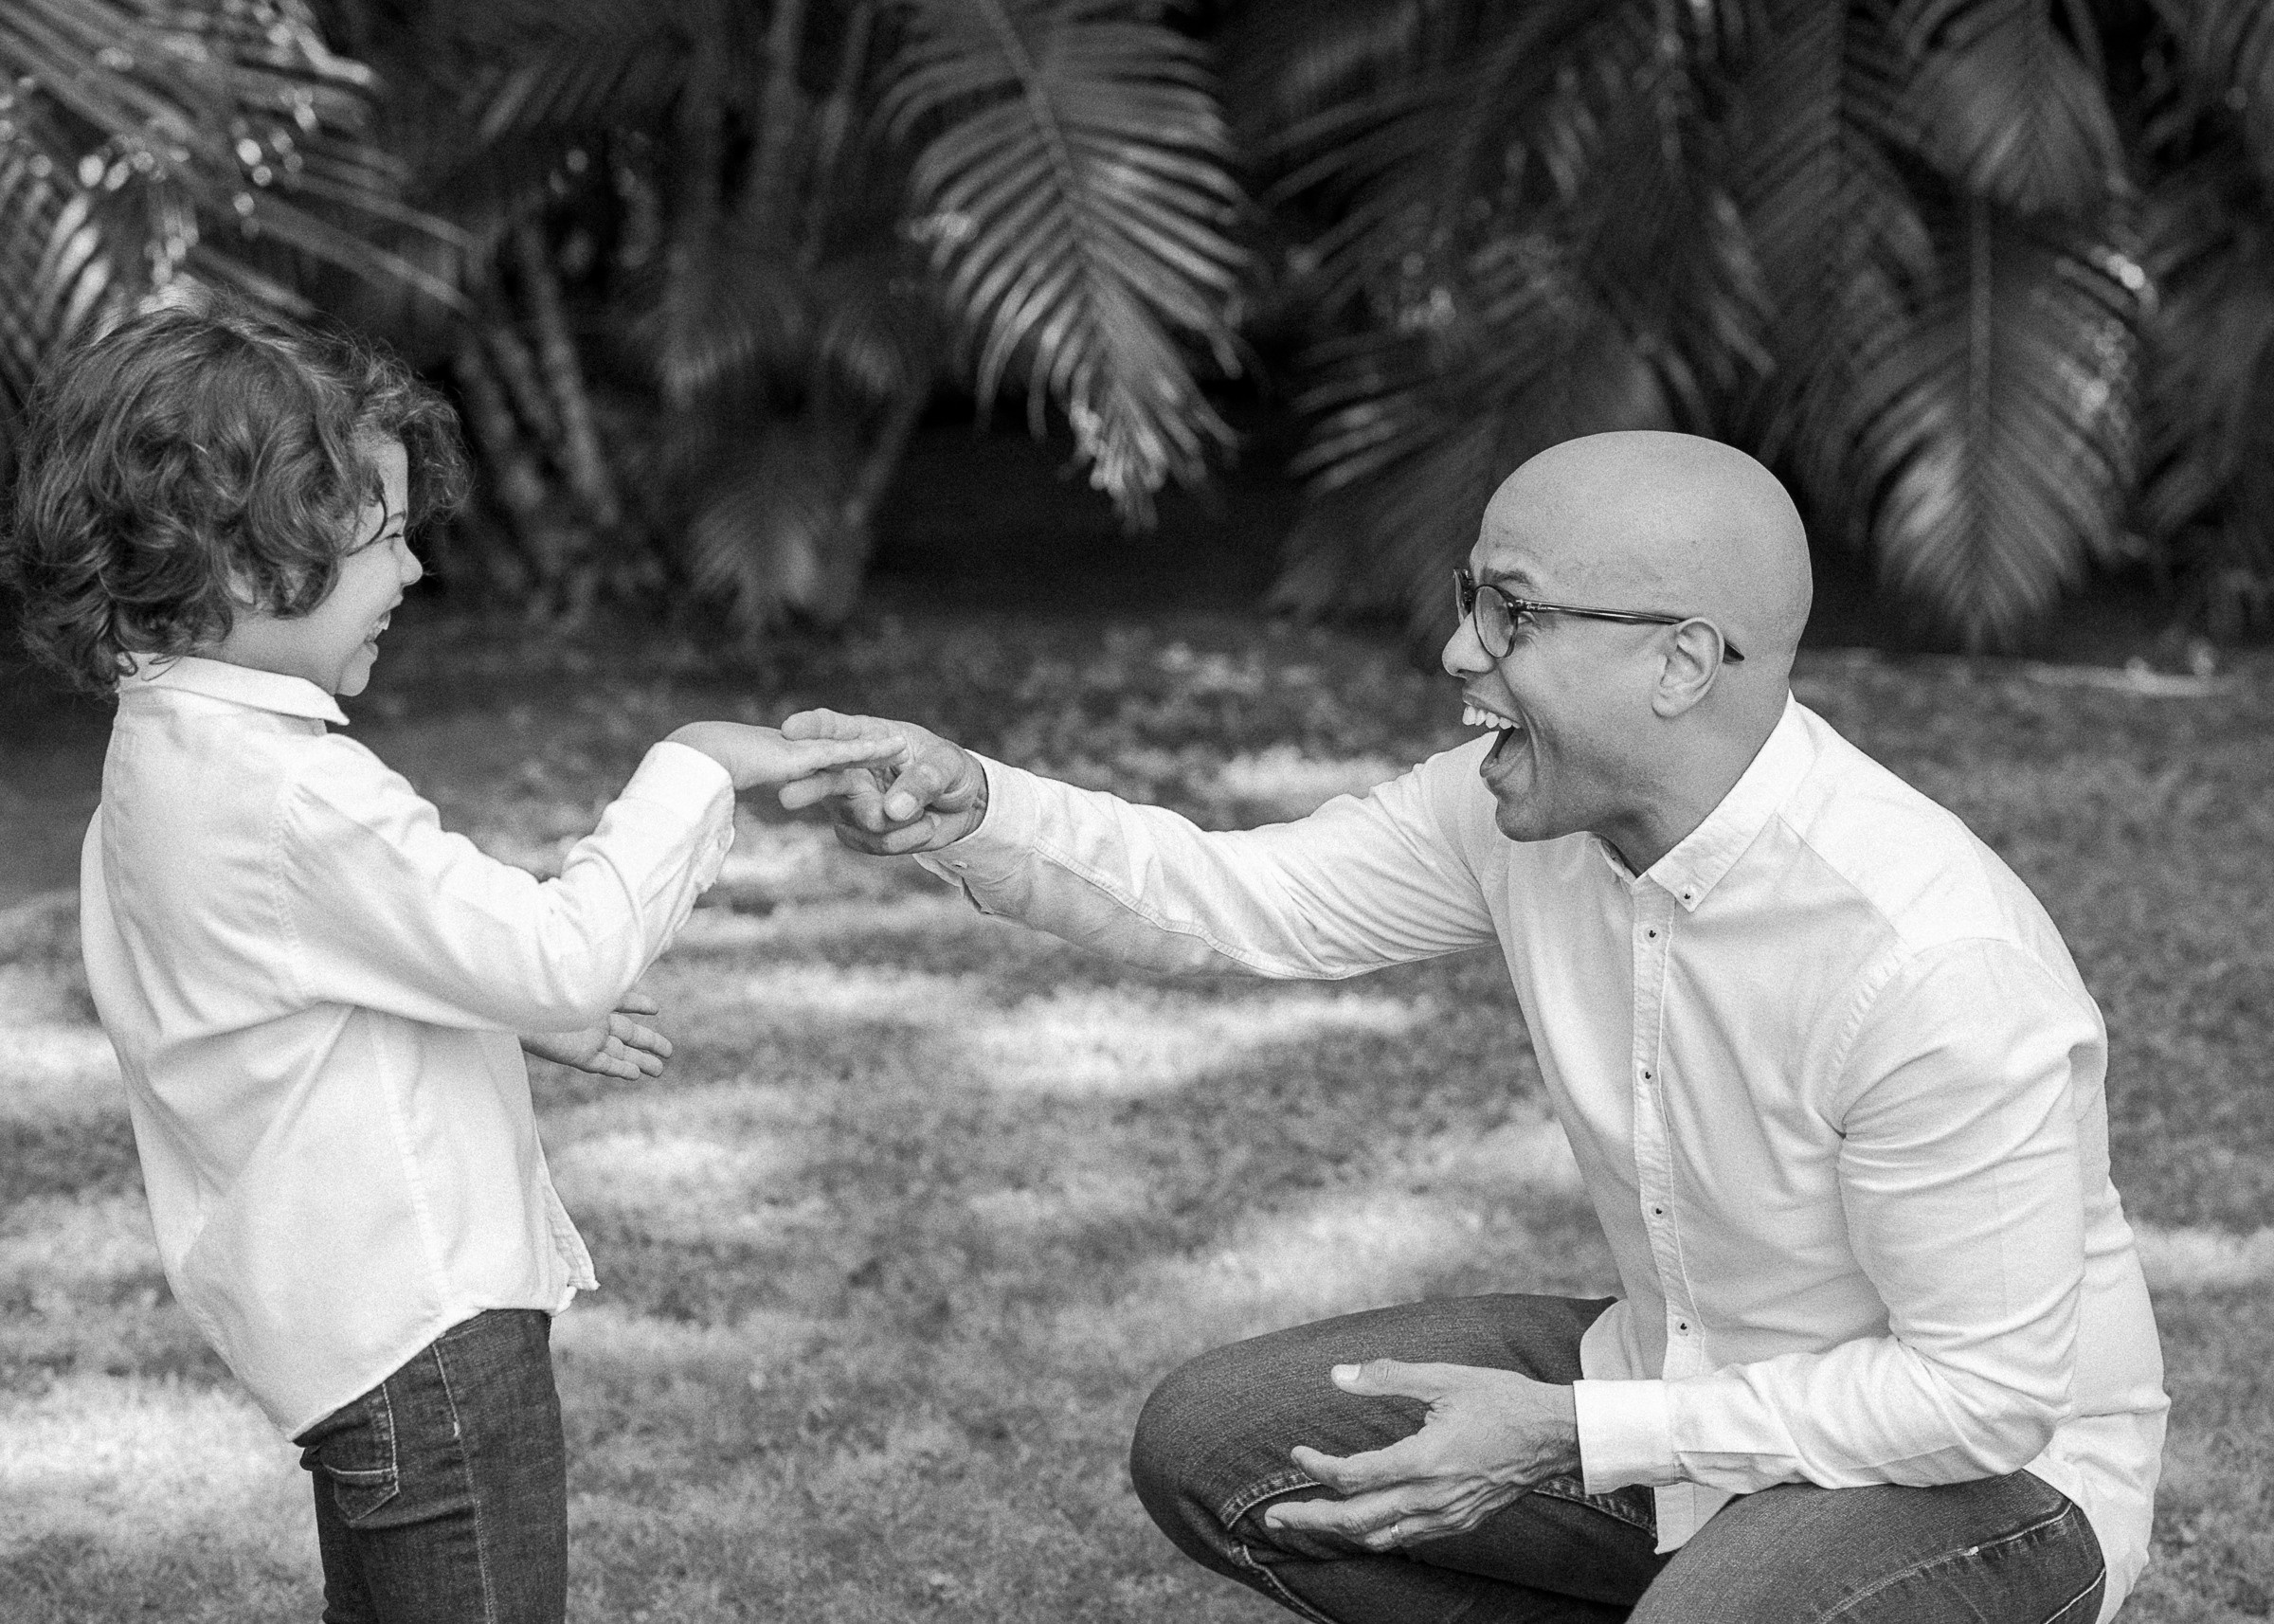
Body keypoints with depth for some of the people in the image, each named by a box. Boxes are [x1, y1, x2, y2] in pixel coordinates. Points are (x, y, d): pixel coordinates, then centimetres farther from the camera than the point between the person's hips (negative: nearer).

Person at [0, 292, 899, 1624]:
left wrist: (520, 1011, 15)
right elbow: (567, 952, -24)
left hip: (333, 1307, 10)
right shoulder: (292, 794, -26)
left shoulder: (162, 759, 6)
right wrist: (693, 769, -13)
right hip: (426, 1322, -10)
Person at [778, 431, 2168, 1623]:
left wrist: (1565, 1437, -25)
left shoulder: (1933, 960, -32)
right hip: (1688, 1392, 7)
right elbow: (1227, 901, -3)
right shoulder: (1532, 803, -9)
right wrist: (962, 807, -22)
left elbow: (1986, 1391, -26)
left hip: (1996, 1469, -7)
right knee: (1213, 1451, 0)